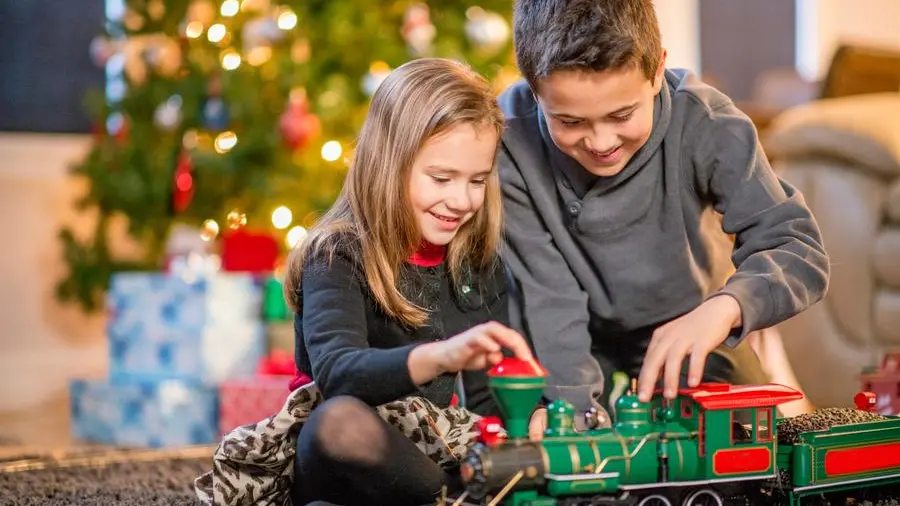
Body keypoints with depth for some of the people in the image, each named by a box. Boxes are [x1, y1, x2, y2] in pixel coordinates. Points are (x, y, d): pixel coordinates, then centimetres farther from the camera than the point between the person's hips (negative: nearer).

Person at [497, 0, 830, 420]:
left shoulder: (702, 122, -23)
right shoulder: (511, 141, -23)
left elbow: (799, 248, -26)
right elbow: (546, 299, -22)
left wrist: (726, 305, -46)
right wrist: (575, 412, -36)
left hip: (694, 348, 4)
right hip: (583, 353, -3)